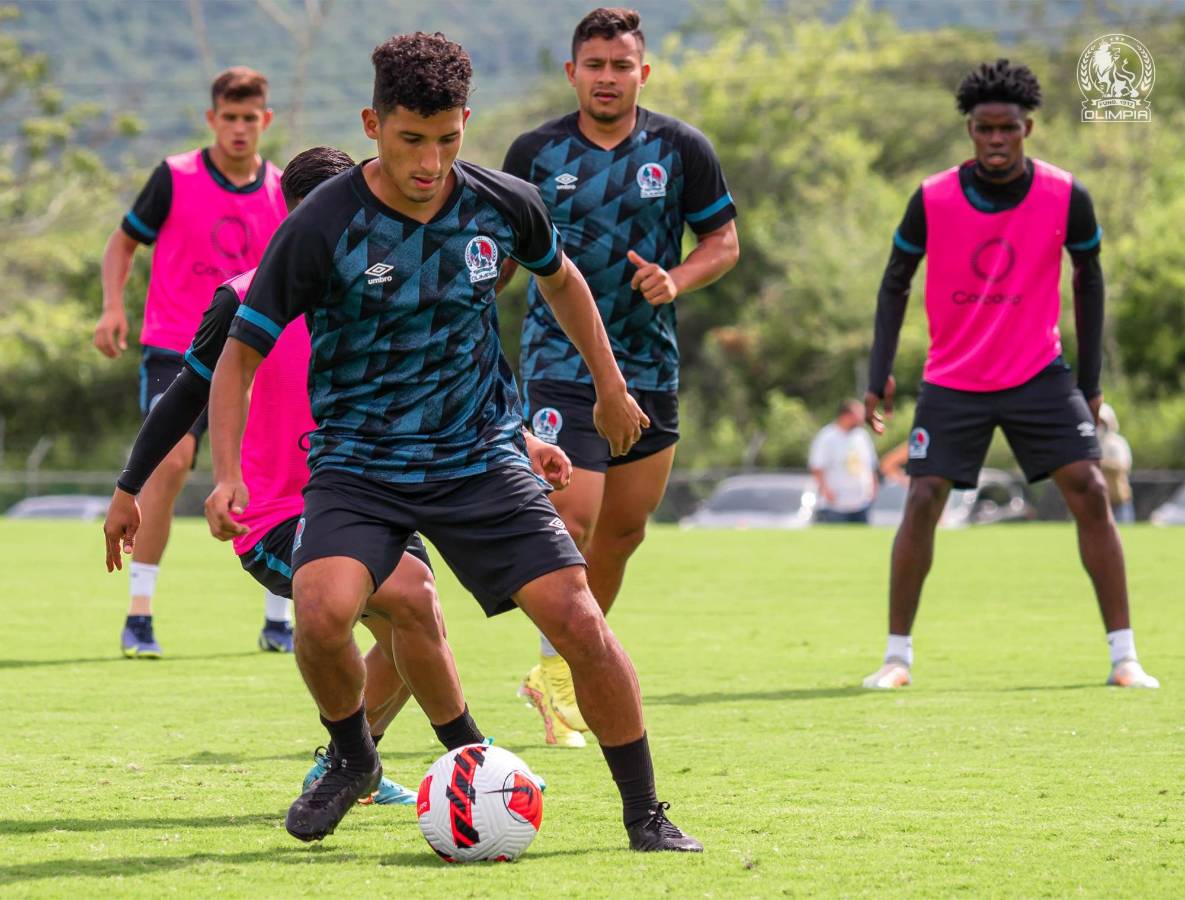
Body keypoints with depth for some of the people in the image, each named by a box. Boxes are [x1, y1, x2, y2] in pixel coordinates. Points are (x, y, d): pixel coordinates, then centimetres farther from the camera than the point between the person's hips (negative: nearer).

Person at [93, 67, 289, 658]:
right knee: (170, 460, -22)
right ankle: (138, 618, -15)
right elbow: (124, 241, 6)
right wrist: (113, 308, -9)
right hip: (174, 350, -4)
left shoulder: (282, 193, 5)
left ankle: (278, 624, 13)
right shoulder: (175, 178, -4)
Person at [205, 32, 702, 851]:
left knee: (580, 621, -10)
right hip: (358, 466, -2)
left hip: (481, 459, 2)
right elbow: (241, 355, -8)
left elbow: (561, 279, 19)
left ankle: (645, 815, 7)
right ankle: (353, 760, 3)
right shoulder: (321, 229, -16)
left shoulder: (503, 207, -5)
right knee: (323, 609, -28)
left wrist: (611, 388, 26)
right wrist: (228, 474, -21)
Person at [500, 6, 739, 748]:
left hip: (651, 367, 3)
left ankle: (575, 667, 29)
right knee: (571, 519, -16)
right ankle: (555, 674, -1)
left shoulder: (681, 150, -1)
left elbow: (724, 241, 6)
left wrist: (676, 280, -13)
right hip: (560, 362, -3)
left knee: (624, 529, 10)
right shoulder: (535, 152, -2)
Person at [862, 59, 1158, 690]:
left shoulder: (1065, 197, -10)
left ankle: (1124, 655, -3)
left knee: (1090, 493, -10)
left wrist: (1090, 382, 4)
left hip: (1038, 374, 0)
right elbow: (895, 284, 2)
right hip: (952, 380, 0)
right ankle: (897, 655, 5)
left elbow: (1089, 279, 5)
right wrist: (879, 375, -5)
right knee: (922, 502, -9)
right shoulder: (933, 199, -11)